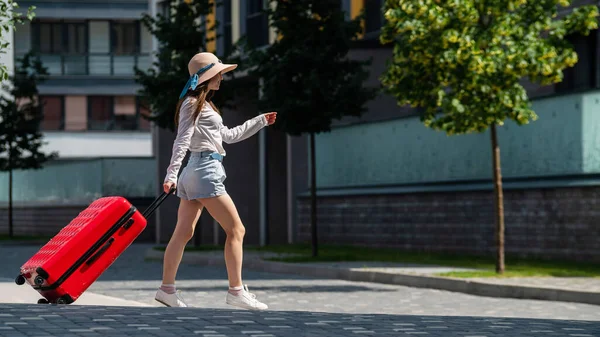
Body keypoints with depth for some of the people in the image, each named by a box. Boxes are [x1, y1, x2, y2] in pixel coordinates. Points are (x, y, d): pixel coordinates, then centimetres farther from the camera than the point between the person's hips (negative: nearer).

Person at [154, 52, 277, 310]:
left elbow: (228, 135, 29)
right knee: (236, 230, -7)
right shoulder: (193, 103, -7)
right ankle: (236, 291, -7)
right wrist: (171, 175, -23)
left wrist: (261, 121, 33)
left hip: (194, 173, 10)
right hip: (205, 171, -10)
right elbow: (181, 141, -15)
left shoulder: (203, 105, 22)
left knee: (184, 233, 8)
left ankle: (167, 289, 8)